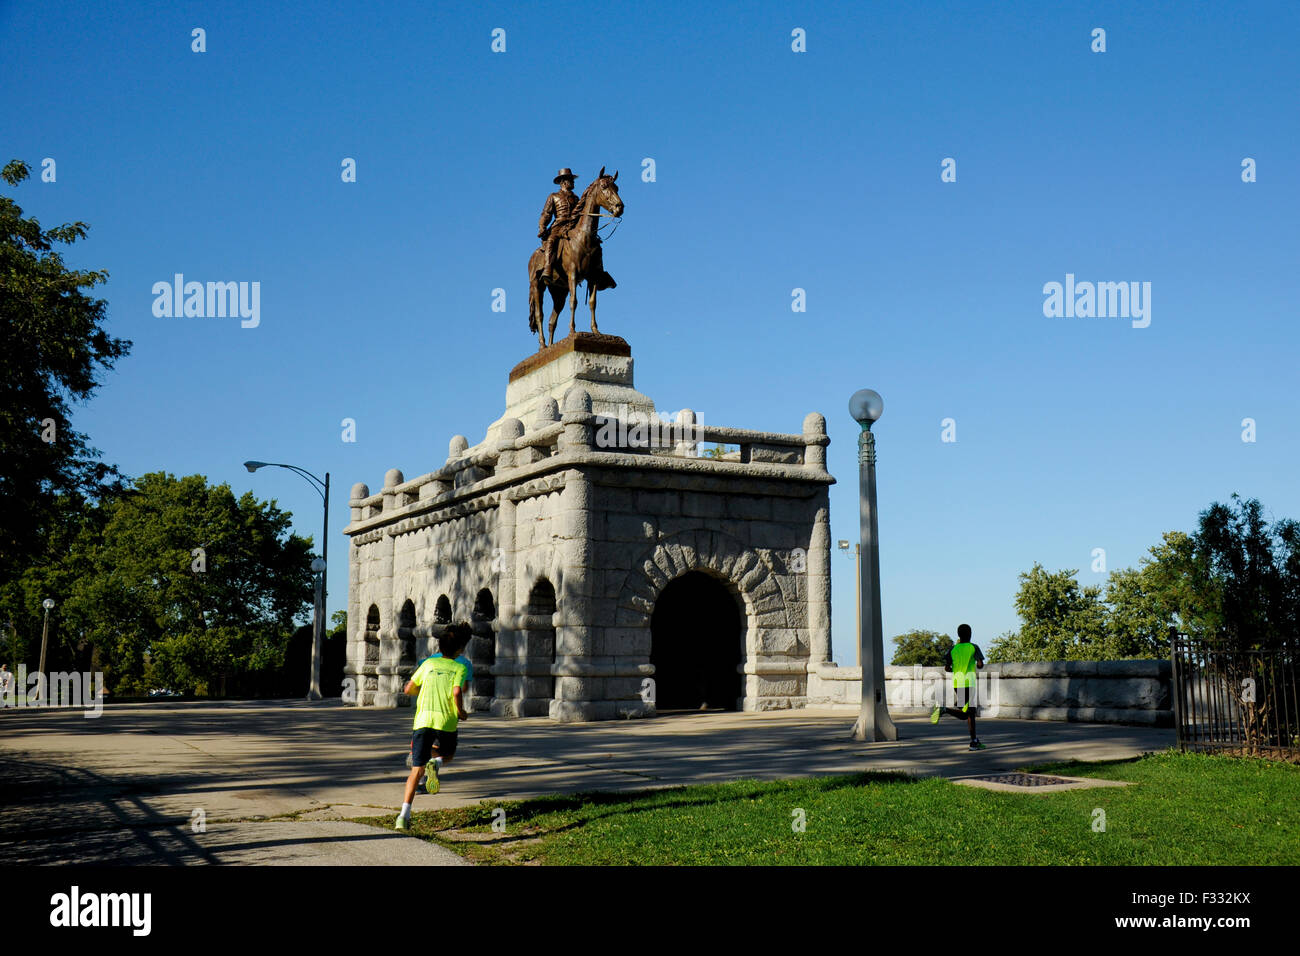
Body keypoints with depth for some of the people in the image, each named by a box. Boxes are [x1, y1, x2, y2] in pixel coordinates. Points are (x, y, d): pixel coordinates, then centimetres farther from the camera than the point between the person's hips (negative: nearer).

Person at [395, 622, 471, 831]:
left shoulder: (429, 663, 14)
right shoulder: (459, 668, 5)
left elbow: (408, 689, 16)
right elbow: (457, 692, -12)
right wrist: (461, 712, 4)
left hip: (423, 720, 2)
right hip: (446, 722, -2)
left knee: (416, 771, 4)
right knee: (447, 755, 27)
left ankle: (404, 814, -12)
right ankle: (436, 763, -10)